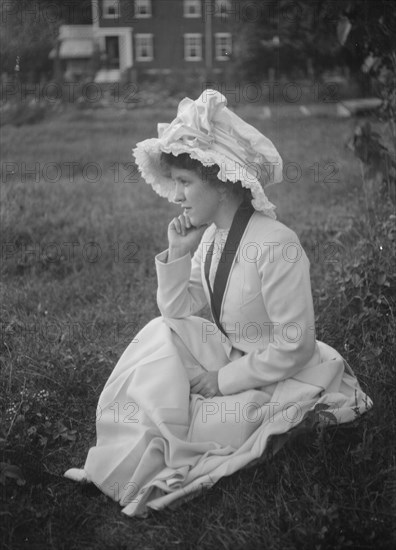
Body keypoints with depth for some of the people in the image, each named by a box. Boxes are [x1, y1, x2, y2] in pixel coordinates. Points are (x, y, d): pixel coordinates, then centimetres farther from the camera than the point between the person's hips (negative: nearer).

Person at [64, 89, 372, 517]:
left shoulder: (275, 246, -28)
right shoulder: (211, 234, -3)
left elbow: (294, 348, -26)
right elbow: (176, 311, 4)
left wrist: (222, 381, -19)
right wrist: (178, 253, -12)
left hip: (280, 381, -8)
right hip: (233, 357, 8)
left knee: (175, 422, -14)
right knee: (161, 335, -6)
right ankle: (134, 462, 3)